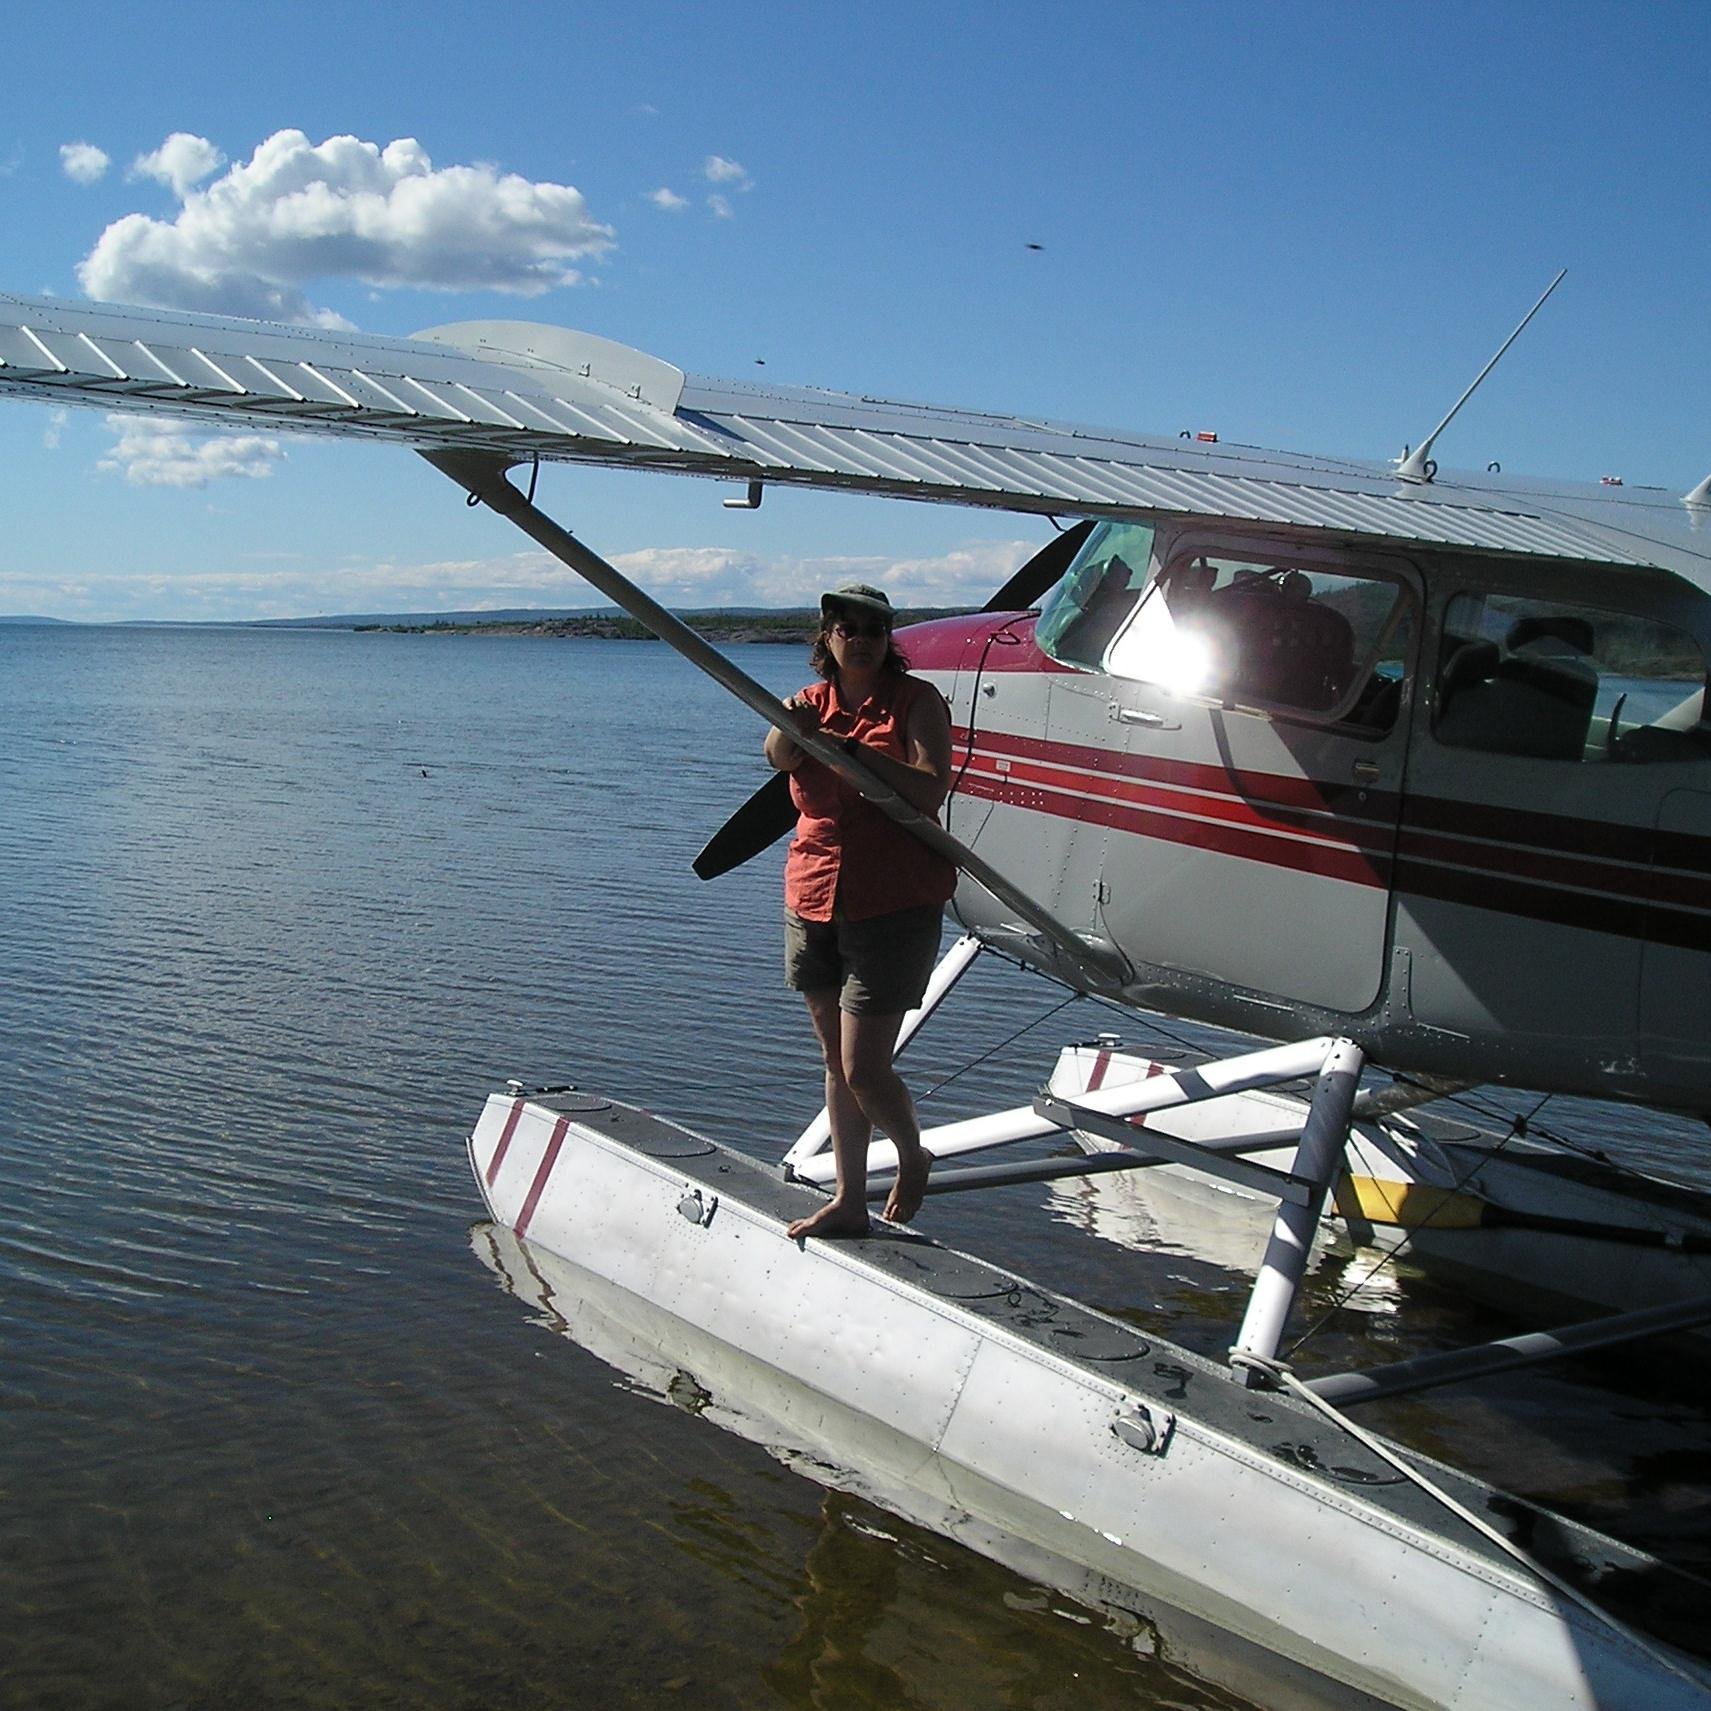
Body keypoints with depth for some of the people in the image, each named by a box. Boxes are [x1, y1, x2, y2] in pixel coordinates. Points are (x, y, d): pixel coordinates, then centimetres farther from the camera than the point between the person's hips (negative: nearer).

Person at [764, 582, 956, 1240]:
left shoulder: (917, 700, -4)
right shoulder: (809, 703, 8)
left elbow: (930, 789, -18)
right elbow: (777, 755, -15)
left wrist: (856, 747, -26)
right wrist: (793, 728, -37)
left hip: (894, 906, -5)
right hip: (813, 903, 5)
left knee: (864, 1069, -7)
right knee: (836, 1062, 12)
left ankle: (913, 1156, 22)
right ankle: (849, 1201, 22)